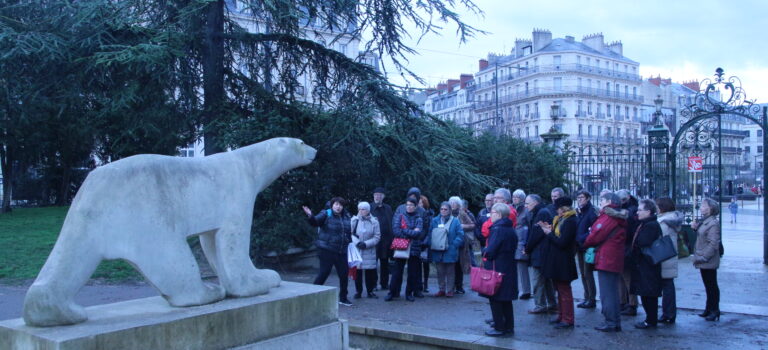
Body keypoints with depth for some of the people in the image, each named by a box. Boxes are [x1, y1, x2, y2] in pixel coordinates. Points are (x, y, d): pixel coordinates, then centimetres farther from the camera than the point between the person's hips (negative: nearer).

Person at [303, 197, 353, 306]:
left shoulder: (346, 217, 11)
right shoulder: (326, 214, -7)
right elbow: (315, 222, -23)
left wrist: (350, 240, 12)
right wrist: (310, 216, -42)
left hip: (341, 251, 6)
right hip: (327, 250, -6)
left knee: (344, 273, 8)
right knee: (324, 272, -6)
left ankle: (343, 298, 23)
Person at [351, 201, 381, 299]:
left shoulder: (374, 222, -2)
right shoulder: (354, 220, -2)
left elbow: (377, 237, -2)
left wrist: (366, 243, -13)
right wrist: (357, 242, -16)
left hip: (369, 251, 0)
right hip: (356, 250, 0)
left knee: (370, 271, 3)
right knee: (357, 271, 2)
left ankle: (370, 291, 17)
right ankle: (358, 291, 15)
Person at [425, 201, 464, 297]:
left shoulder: (455, 221, -2)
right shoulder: (435, 220, 8)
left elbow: (460, 235, -5)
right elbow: (429, 234, 7)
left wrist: (454, 245, -15)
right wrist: (430, 244, -7)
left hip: (449, 252, -3)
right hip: (437, 251, 3)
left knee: (450, 272, 6)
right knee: (440, 272, 10)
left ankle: (450, 290, 14)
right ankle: (441, 290, 19)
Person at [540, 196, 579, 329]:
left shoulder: (570, 221, -18)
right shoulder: (561, 220, 12)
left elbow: (562, 242, -22)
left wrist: (549, 233, -11)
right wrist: (550, 230, 0)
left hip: (563, 262, -10)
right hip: (556, 260, 10)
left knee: (564, 290, -2)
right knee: (560, 289, 16)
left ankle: (568, 320, 5)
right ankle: (561, 316, 25)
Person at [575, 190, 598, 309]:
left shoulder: (592, 211, -11)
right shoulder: (580, 212, 14)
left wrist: (584, 238, -20)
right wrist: (577, 240, 7)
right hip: (580, 247, 8)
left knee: (587, 273, -5)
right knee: (583, 273, 11)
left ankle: (592, 299, 3)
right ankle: (587, 298, 18)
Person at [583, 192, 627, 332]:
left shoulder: (608, 217, -14)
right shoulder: (618, 217, 17)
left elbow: (597, 236, -16)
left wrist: (586, 243, 3)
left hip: (606, 259, -10)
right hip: (616, 259, 10)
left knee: (607, 293, -3)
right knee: (613, 292, 15)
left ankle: (611, 323, 1)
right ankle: (616, 322, 21)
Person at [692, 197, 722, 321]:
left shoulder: (713, 224, -19)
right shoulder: (704, 221, 11)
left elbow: (713, 244, -23)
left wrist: (704, 257, -23)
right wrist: (695, 227, 2)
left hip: (708, 262, -9)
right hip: (704, 261, 9)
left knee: (712, 286, 1)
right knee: (708, 285, 17)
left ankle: (714, 311, 9)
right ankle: (709, 309, 26)